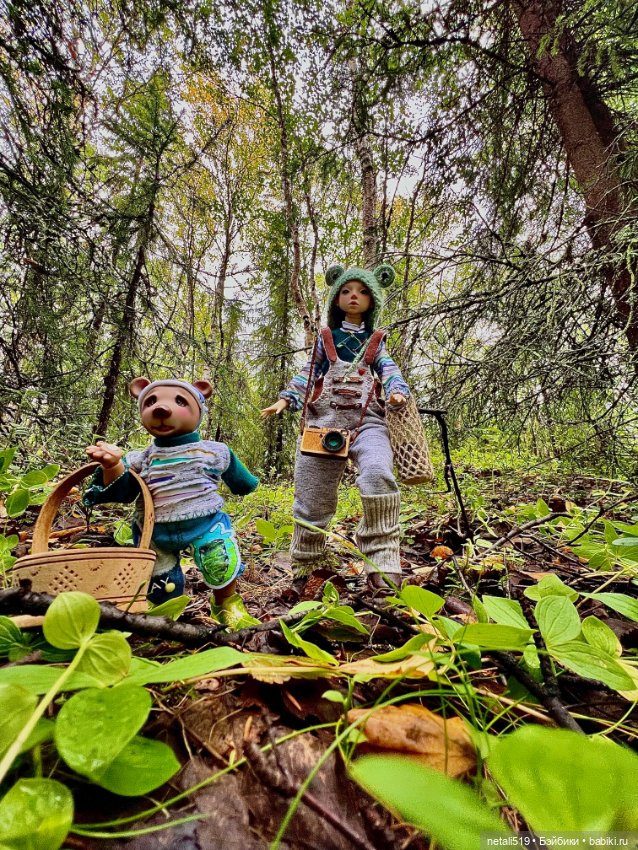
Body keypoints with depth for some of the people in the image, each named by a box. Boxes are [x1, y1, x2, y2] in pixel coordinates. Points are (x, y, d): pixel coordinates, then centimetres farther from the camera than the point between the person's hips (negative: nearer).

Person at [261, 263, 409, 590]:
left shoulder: (376, 341, 19)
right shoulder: (325, 338, 20)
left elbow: (390, 371, 7)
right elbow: (308, 374, 19)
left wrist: (398, 392, -15)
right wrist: (286, 399, 4)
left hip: (367, 420, -1)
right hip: (323, 420, 1)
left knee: (378, 475, -33)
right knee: (312, 498, 3)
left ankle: (383, 564, -24)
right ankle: (304, 568, 23)